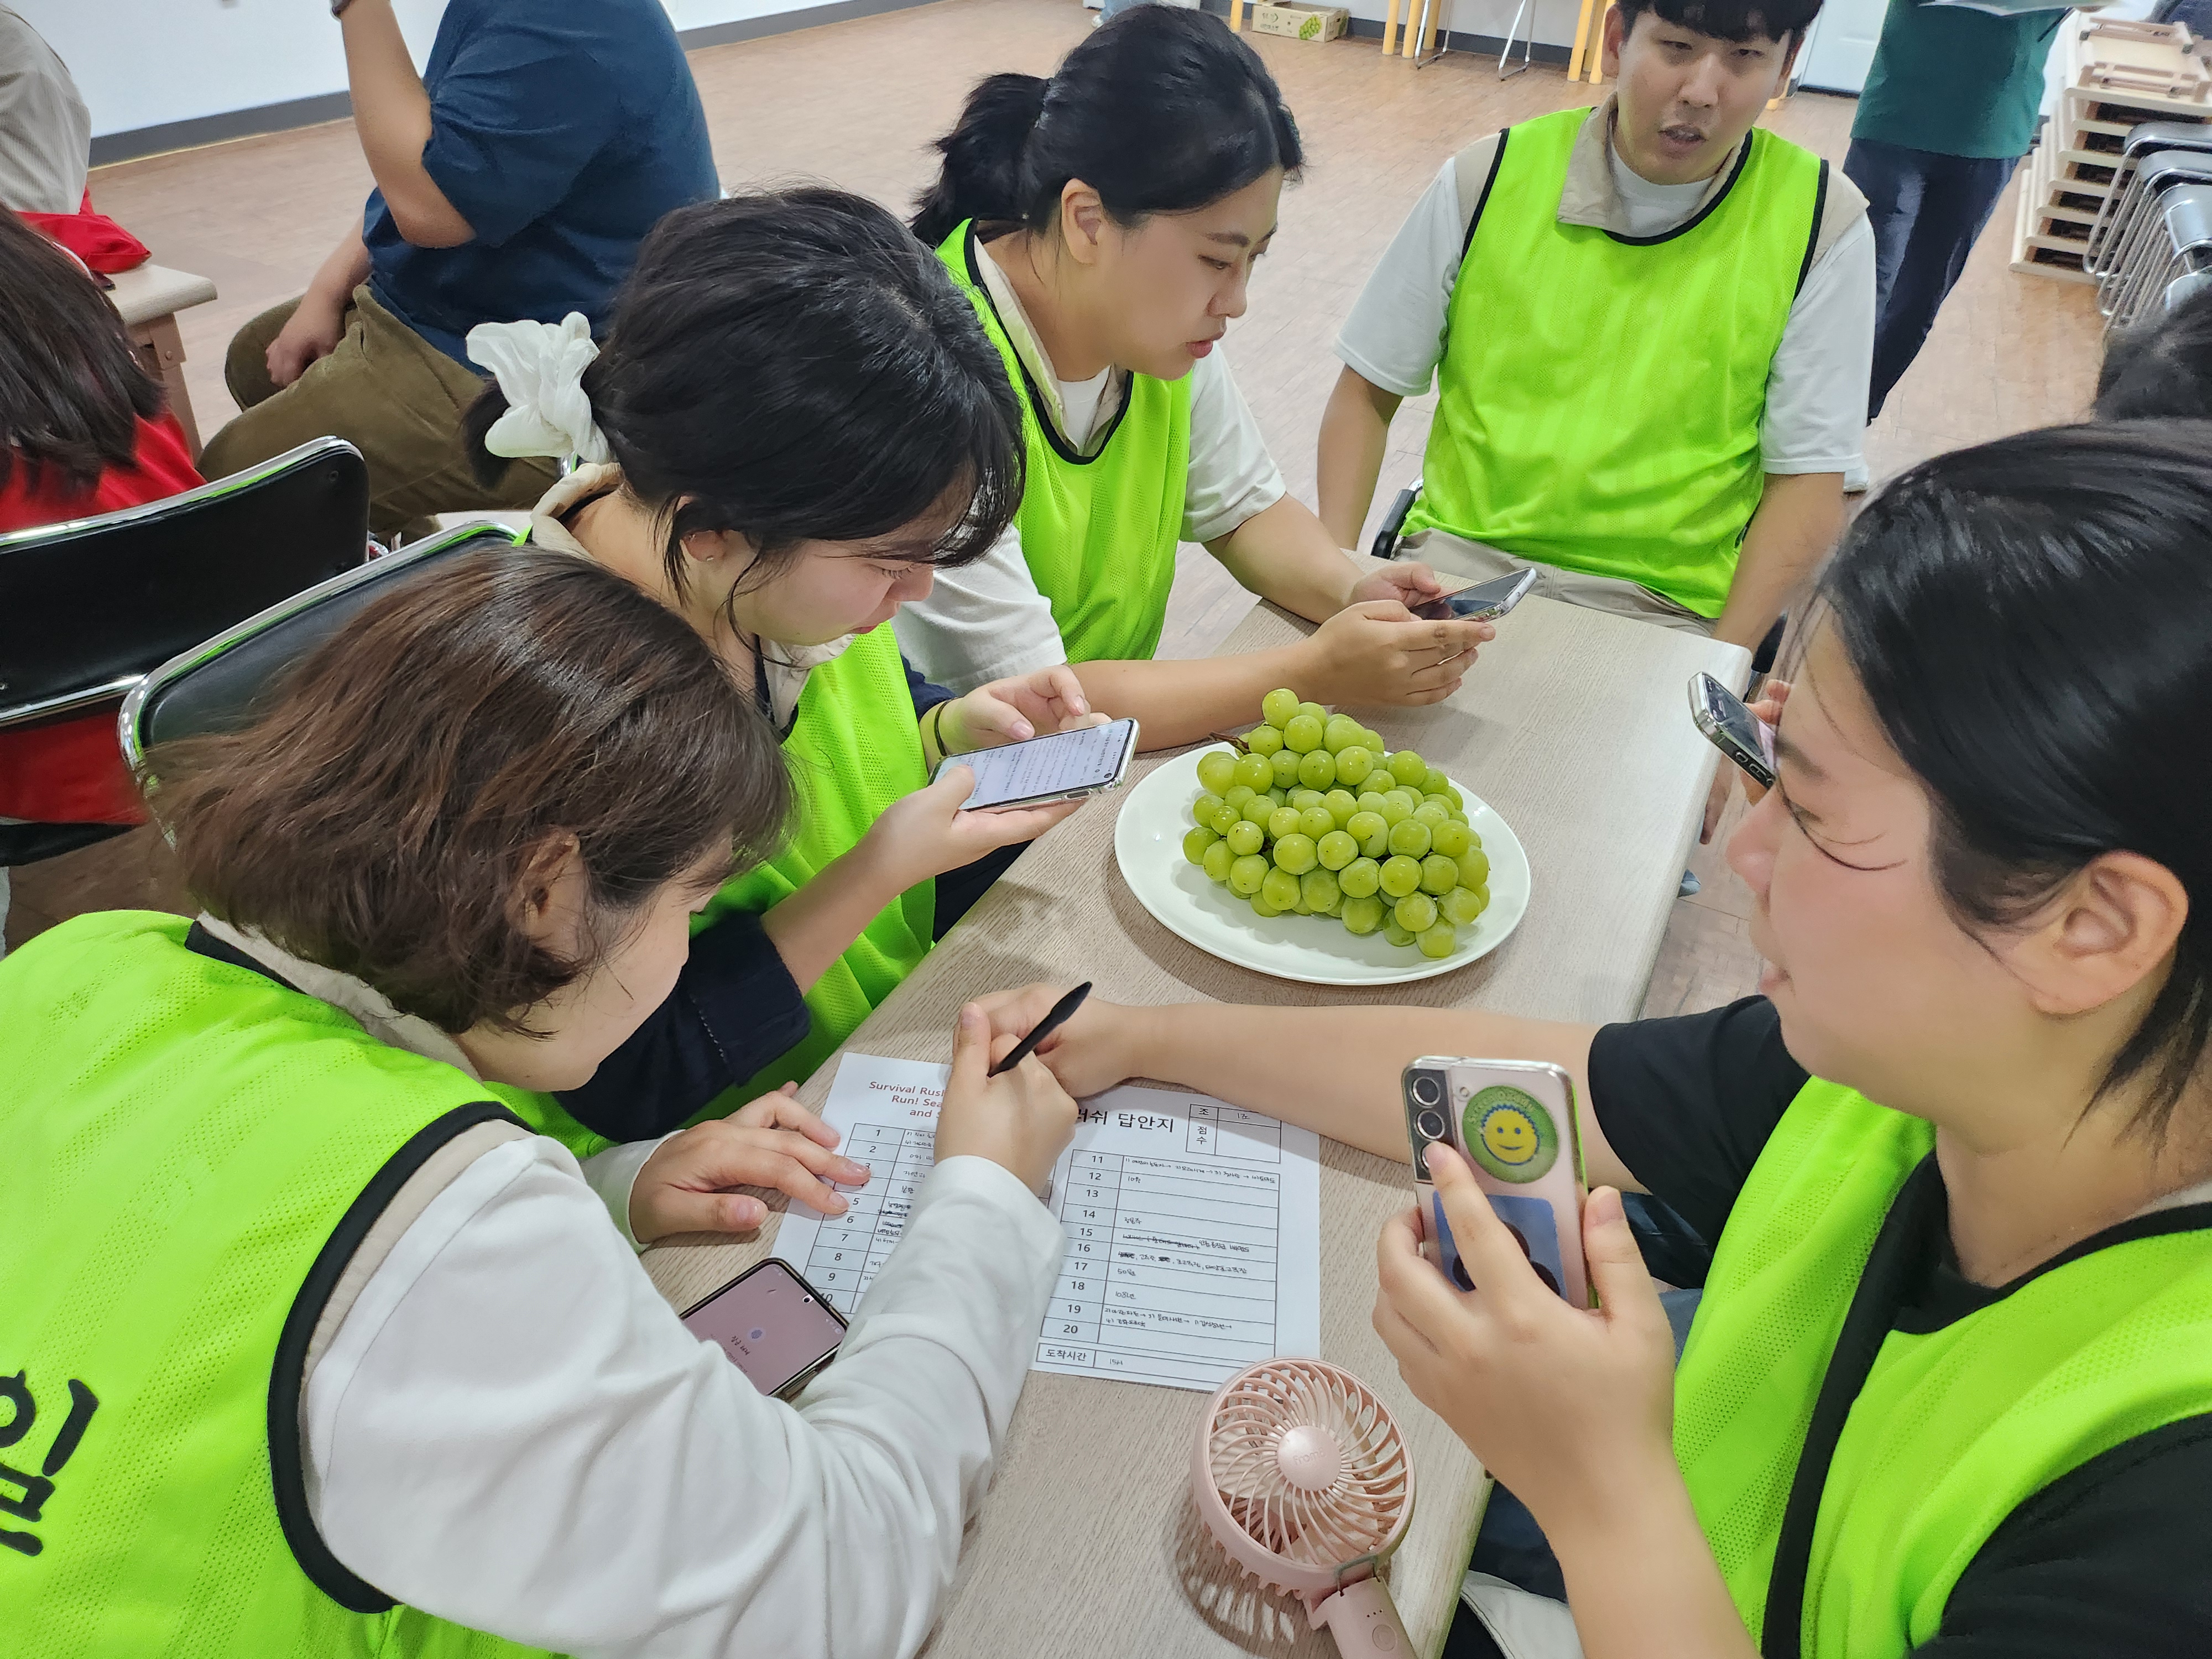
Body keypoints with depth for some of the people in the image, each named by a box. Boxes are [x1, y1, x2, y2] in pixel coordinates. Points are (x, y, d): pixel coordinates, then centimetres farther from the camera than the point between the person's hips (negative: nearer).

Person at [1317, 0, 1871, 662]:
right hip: (1461, 557, 1)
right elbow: (1366, 393, 4)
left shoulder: (1821, 224, -3)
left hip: (1667, 603, 0)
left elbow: (1807, 482, -2)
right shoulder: (1488, 179, -2)